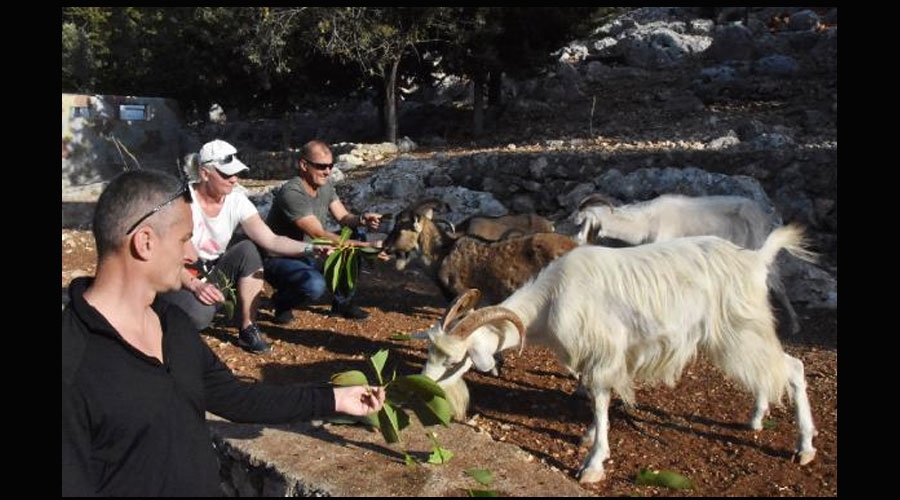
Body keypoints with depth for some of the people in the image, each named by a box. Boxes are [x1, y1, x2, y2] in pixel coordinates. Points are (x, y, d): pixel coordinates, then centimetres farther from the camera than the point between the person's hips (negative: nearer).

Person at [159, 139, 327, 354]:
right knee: (200, 313, -35)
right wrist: (194, 284, -34)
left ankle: (248, 329, -13)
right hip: (180, 277, -4)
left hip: (212, 271, 4)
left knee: (247, 250, -24)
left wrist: (309, 249, -34)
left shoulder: (236, 201, -11)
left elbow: (271, 240, -18)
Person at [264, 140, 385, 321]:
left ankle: (343, 302, 6)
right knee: (314, 285, -38)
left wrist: (362, 220, -23)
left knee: (354, 236, -7)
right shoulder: (291, 193, -27)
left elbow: (343, 217, 2)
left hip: (309, 255, 8)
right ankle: (282, 302, -1)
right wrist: (366, 246, -37)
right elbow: (319, 235, -33)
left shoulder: (326, 185, 0)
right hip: (279, 260, -8)